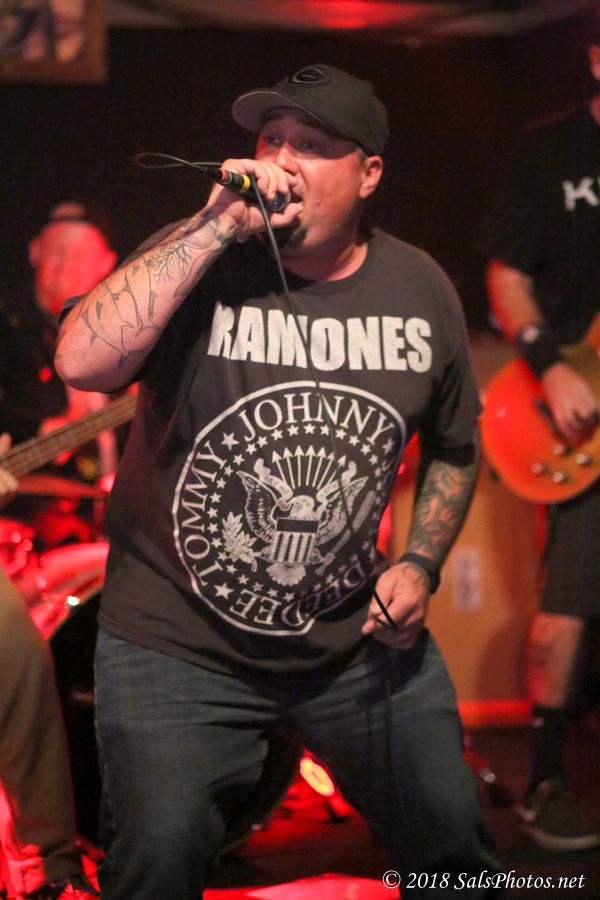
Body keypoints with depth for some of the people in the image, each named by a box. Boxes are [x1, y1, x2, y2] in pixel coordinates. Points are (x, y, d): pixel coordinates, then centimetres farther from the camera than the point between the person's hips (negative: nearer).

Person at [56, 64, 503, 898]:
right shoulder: (198, 260, -13)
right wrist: (217, 225, -29)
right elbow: (82, 361, -32)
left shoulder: (420, 289, -1)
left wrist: (421, 564, -1)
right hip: (180, 643, -3)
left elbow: (454, 447, 14)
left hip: (362, 638, 4)